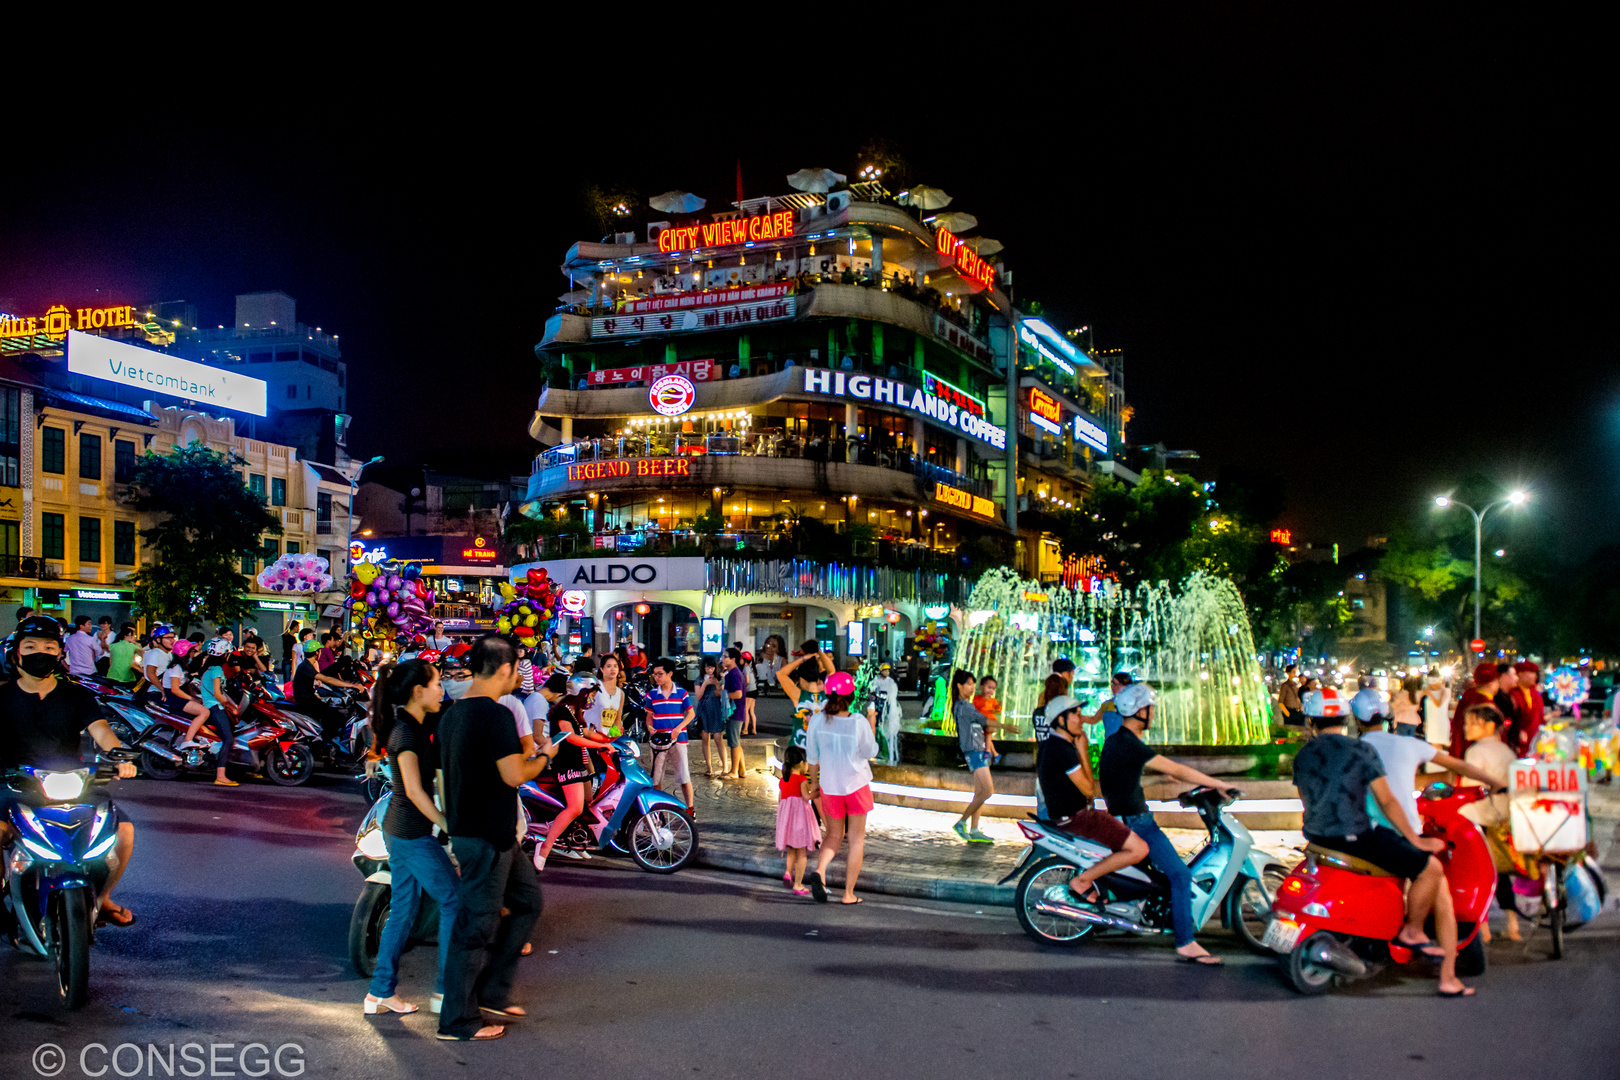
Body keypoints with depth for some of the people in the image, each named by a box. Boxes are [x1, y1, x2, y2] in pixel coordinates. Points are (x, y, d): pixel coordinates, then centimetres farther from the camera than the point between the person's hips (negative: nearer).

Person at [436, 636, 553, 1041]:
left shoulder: (453, 714, 9)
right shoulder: (495, 715, -20)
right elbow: (515, 776, -23)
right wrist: (544, 755, -7)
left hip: (464, 828, 10)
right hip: (486, 837, -10)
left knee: (527, 900, 19)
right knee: (477, 924, 0)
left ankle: (491, 992, 23)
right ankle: (457, 1020, 11)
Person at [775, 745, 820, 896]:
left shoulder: (783, 781, 10)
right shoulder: (802, 779, -9)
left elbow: (779, 801, 13)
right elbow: (805, 796, -21)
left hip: (785, 815, 6)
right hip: (800, 814, -6)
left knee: (792, 850, 23)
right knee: (802, 852, 1)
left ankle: (788, 872, 1)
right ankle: (798, 884, 0)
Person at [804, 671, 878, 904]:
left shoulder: (818, 721, -10)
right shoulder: (859, 723, -18)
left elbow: (812, 757, 0)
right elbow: (870, 752, -3)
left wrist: (814, 782, 14)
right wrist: (872, 724, 5)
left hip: (829, 787, 3)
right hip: (857, 785, -3)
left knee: (834, 836, 19)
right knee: (856, 840, 12)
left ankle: (819, 871, -8)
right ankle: (849, 894, 12)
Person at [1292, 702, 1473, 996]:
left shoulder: (1301, 757, 8)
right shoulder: (1361, 750, -9)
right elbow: (1386, 801, -7)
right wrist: (1415, 840, 3)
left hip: (1316, 837, 8)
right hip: (1354, 836, -8)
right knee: (1431, 869, 3)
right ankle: (1412, 932, 17)